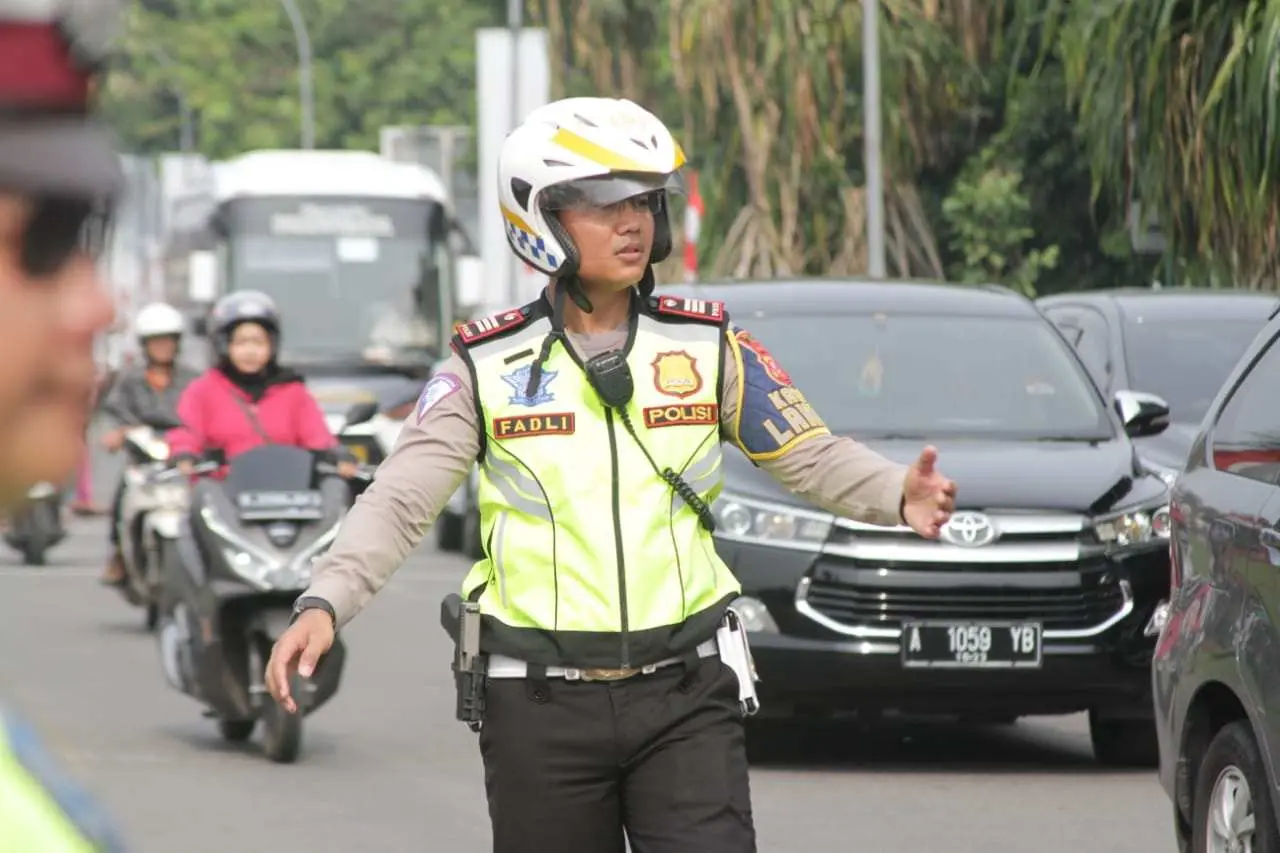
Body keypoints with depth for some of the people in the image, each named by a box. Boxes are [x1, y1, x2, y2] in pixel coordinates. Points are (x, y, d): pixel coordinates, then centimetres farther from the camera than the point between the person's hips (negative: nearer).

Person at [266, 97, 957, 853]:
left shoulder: (708, 348, 4)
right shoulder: (487, 367, 1)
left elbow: (812, 456, 4)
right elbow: (401, 500, -6)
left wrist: (900, 496, -17)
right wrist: (324, 605, -22)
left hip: (685, 700, 0)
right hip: (543, 705, 0)